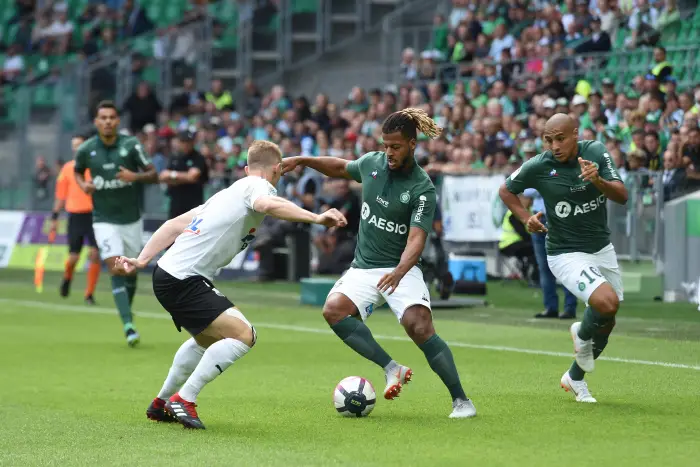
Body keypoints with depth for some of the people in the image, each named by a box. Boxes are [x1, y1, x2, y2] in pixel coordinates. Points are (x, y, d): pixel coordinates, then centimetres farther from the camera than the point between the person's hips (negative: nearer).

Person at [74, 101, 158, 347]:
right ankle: (128, 326, -21)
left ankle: (128, 311, 39)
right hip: (105, 220, -1)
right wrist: (83, 184, -6)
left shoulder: (131, 145, -10)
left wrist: (135, 176, -24)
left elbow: (153, 175, -5)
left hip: (132, 218, 1)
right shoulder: (86, 150, -7)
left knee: (130, 271, 12)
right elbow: (78, 171, 15)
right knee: (116, 268, -17)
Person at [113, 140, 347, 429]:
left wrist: (142, 260, 18)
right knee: (243, 335, -16)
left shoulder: (230, 192, 20)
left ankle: (162, 404, 39)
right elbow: (267, 205, -32)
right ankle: (184, 400, -12)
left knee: (208, 339, 30)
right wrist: (316, 218, -39)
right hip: (182, 282, -10)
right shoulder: (257, 186, -6)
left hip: (169, 274, 10)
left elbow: (176, 224, 18)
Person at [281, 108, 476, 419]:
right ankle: (391, 368, -20)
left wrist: (399, 272, -42)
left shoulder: (423, 189, -14)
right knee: (334, 308, -24)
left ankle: (461, 400, -15)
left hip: (401, 269, -5)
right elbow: (341, 168, 25)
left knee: (419, 326, -26)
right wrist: (302, 161, 16)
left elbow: (416, 238, -24)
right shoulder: (372, 162, 1)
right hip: (364, 267, 5)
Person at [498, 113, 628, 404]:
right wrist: (526, 218, -11)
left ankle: (575, 378, 35)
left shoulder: (596, 152, -7)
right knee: (607, 303, -27)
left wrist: (597, 180, -30)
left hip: (603, 248, 5)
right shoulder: (538, 166, -14)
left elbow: (622, 196, -11)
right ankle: (582, 334, 7)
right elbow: (506, 190, 4)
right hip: (567, 254, -5)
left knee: (605, 324, 11)